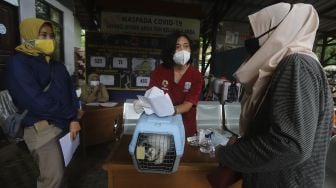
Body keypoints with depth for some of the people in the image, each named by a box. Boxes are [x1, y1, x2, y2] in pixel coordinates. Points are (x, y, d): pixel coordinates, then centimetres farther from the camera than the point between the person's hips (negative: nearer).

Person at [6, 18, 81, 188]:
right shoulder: (18, 63, -8)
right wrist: (71, 115, -11)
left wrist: (74, 119, -6)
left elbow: (70, 93, 8)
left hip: (63, 124, 6)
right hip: (40, 128, -6)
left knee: (57, 172, 15)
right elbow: (36, 101, -18)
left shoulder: (57, 66, 14)